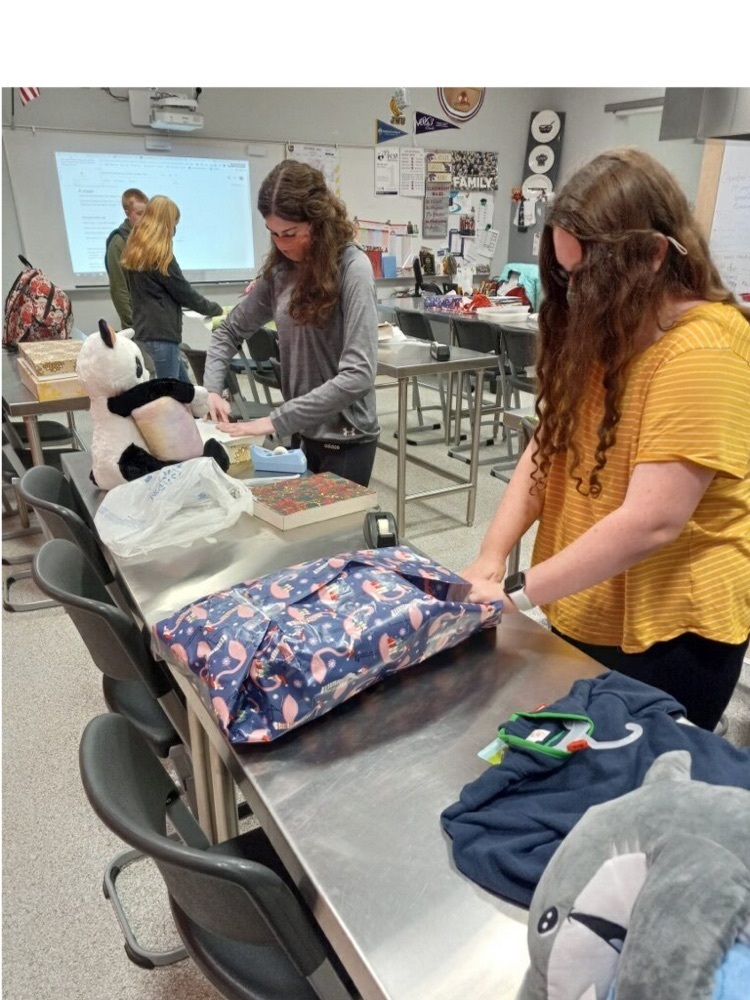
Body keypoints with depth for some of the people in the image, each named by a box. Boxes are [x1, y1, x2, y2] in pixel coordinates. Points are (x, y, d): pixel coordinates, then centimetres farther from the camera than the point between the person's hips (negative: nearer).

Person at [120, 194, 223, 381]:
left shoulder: (135, 251, 13)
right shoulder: (159, 255, -12)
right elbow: (184, 292, -8)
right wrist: (216, 309, 6)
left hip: (145, 328, 9)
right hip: (161, 331, -9)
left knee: (184, 386, 15)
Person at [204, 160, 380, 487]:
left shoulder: (352, 268, -17)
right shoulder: (281, 268, 1)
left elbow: (358, 375, -26)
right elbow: (230, 331, 11)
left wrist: (278, 420, -27)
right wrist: (212, 389, -7)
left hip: (345, 438, -6)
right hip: (302, 431, 6)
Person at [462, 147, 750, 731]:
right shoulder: (608, 332, 5)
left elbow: (650, 522, -28)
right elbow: (549, 444, -1)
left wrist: (515, 592, -23)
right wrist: (490, 558, -12)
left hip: (666, 633, -7)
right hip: (582, 614, 7)